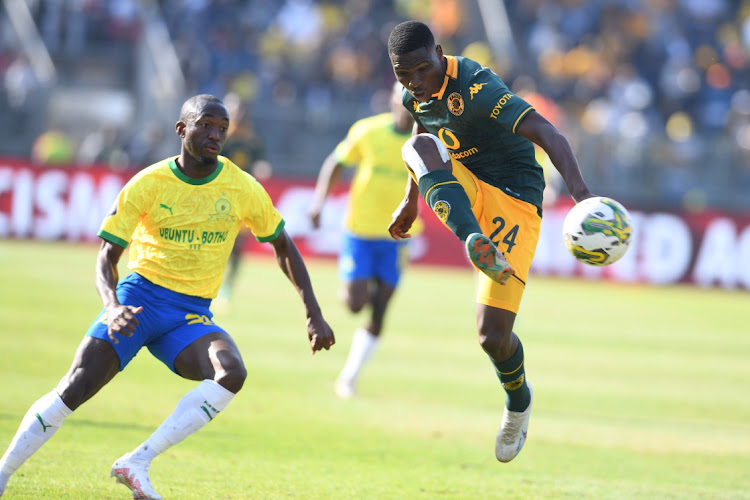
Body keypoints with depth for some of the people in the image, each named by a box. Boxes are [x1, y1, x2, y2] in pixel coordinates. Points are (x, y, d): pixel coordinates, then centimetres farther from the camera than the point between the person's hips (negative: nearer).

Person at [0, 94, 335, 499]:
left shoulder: (244, 189, -1)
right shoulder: (147, 185, -6)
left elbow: (283, 246, 12)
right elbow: (107, 256, -6)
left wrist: (314, 314, 4)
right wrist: (112, 307, -27)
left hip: (192, 316, 2)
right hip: (140, 297, -2)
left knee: (231, 374, -29)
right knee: (74, 390, -17)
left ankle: (137, 463, -26)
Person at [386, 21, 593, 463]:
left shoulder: (476, 89, -24)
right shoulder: (417, 94, 1)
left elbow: (547, 134, -34)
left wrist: (581, 193, -48)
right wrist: (411, 201, 24)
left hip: (514, 204, -6)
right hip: (467, 200, 6)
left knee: (494, 337, -11)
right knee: (418, 148, -28)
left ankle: (518, 400, 25)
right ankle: (476, 245, -42)